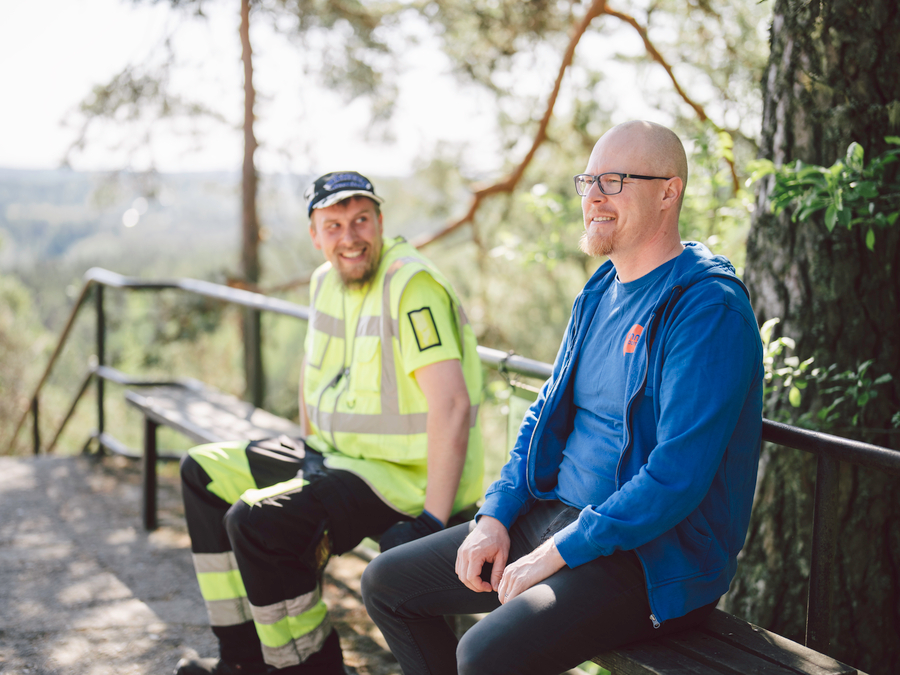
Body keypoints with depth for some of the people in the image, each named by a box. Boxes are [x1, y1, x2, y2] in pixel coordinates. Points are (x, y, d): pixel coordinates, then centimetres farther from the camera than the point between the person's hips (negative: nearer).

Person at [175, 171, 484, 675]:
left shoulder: (412, 285, -21)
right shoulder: (327, 281, 7)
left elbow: (452, 405, -28)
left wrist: (431, 521, -30)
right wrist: (309, 453, 20)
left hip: (407, 476, -10)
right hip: (338, 454, 10)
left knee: (254, 521, -27)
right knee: (204, 472, 14)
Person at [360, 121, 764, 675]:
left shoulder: (708, 308, -18)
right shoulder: (601, 291, 11)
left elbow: (678, 475, -25)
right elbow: (548, 414, 18)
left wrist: (556, 554, -21)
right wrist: (495, 516, 3)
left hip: (655, 556, -9)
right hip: (555, 517, 9)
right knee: (387, 584, 9)